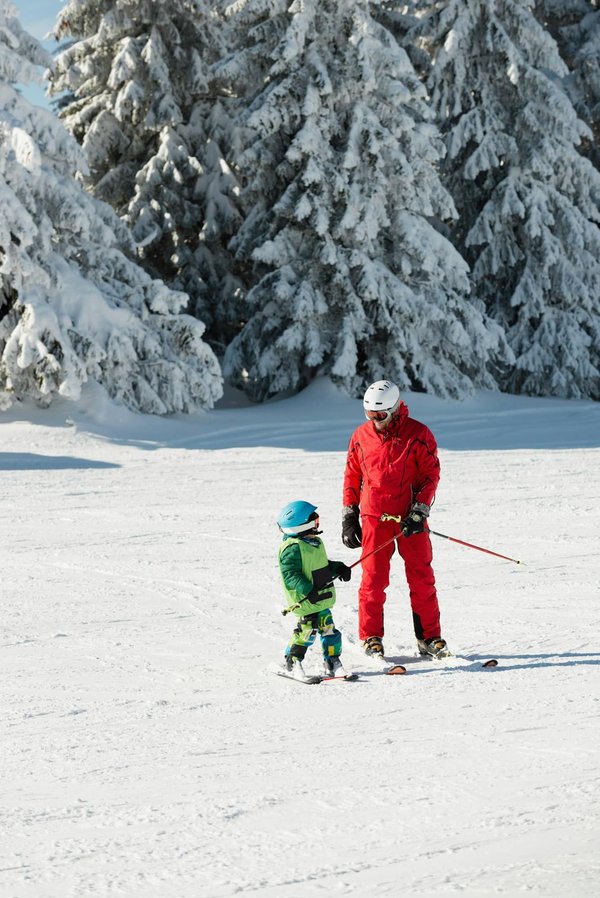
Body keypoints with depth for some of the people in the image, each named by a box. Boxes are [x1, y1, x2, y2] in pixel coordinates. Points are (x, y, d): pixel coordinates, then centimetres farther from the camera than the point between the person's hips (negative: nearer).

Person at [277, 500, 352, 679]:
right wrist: (308, 591, -31)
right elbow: (290, 575, -24)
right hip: (306, 600, -9)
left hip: (322, 597, 9)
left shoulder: (314, 542, 10)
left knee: (328, 627, 11)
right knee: (307, 629, -6)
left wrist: (338, 568, 8)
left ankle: (332, 662, 21)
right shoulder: (292, 548, -20)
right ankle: (293, 661, 11)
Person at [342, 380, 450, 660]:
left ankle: (429, 637, 9)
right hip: (374, 518, 1)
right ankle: (371, 638, 10)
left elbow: (431, 475, -3)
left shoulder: (418, 434, -5)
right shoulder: (361, 437, 4)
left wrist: (419, 512, -11)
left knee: (422, 578, 1)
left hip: (410, 518, -1)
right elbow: (352, 477, 12)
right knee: (373, 578, 0)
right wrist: (349, 516, 8)